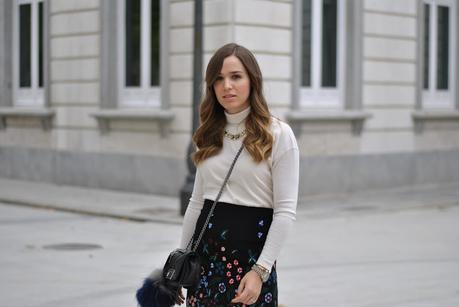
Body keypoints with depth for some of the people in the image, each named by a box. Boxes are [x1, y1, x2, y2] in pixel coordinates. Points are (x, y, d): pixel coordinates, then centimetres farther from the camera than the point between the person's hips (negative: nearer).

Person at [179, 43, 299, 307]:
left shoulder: (278, 134, -7)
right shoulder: (210, 135, 9)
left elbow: (285, 211, -11)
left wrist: (260, 271, -17)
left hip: (252, 252, -4)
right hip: (205, 253, 5)